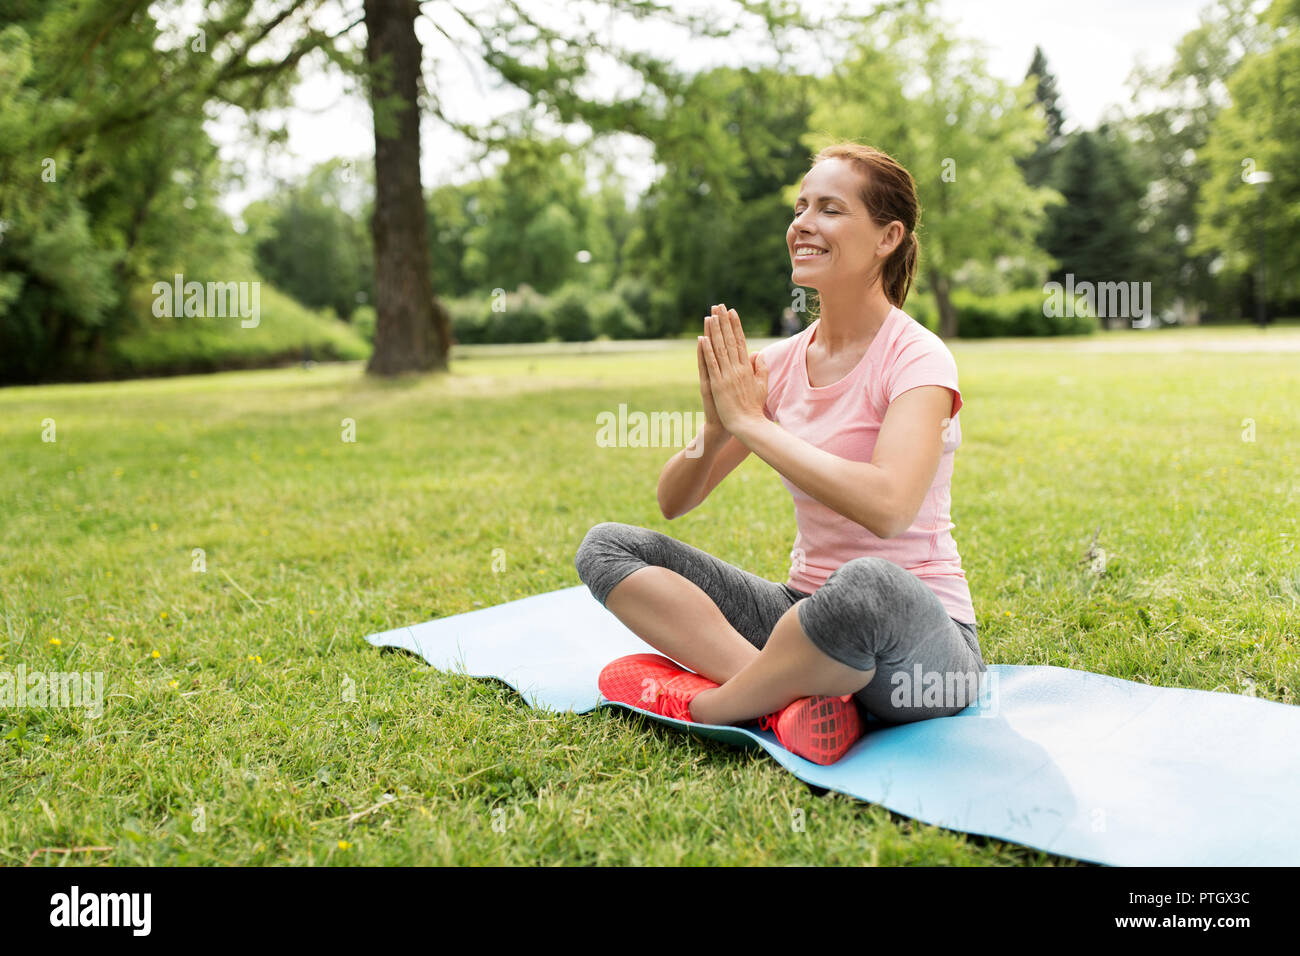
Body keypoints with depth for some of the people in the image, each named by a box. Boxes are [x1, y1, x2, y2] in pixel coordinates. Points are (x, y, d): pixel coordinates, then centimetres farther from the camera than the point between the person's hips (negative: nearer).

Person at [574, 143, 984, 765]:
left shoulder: (917, 358, -11)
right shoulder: (781, 361, 5)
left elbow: (887, 506, -31)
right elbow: (673, 502, 7)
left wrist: (750, 422, -22)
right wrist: (716, 426, -14)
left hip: (919, 644, -6)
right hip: (806, 614, 6)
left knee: (866, 585, -42)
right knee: (606, 546, -6)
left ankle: (703, 704, -15)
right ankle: (790, 695, -24)